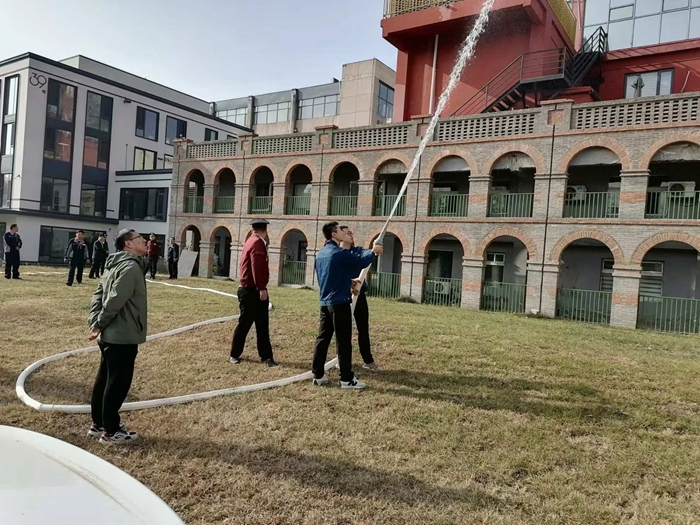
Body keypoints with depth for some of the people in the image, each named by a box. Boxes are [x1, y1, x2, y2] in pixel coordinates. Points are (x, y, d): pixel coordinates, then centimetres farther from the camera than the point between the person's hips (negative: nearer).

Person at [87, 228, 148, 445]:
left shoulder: (116, 265, 14)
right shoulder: (131, 267, -19)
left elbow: (98, 294, 12)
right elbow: (115, 301, -24)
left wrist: (95, 321, 3)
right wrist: (99, 325, -12)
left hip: (110, 335, 10)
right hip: (123, 336, -10)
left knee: (104, 379, 18)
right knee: (118, 383, 0)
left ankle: (98, 423, 31)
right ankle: (110, 431, 10)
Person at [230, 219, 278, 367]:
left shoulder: (252, 241, 16)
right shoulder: (257, 243, -15)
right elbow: (257, 268, -25)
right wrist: (262, 288, -26)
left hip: (253, 290, 10)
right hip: (251, 291, -10)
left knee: (262, 325, 8)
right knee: (244, 324, 2)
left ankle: (266, 356, 11)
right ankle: (234, 355, 15)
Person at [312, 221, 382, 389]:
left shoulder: (320, 254, 11)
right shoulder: (339, 253, -16)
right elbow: (362, 261, -12)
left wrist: (348, 283, 25)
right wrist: (373, 251, 7)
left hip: (325, 302, 8)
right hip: (339, 302, -8)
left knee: (323, 338, 11)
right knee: (343, 342, -2)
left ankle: (318, 375, 16)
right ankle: (347, 379, 4)